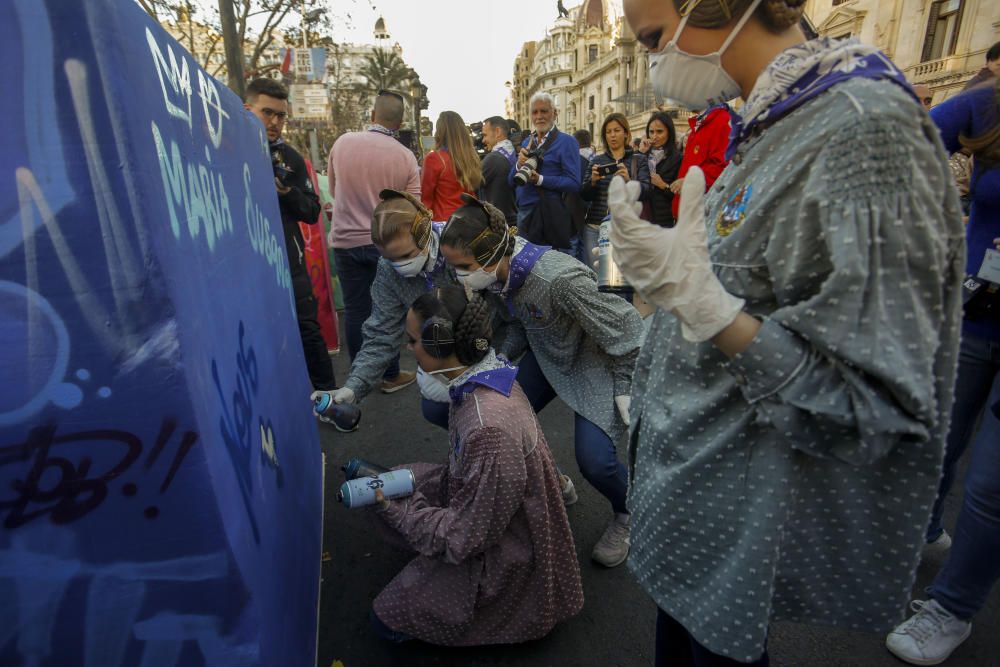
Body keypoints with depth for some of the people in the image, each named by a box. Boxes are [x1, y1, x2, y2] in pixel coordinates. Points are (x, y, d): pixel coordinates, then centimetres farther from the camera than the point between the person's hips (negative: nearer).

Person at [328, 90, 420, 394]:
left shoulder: (343, 142, -5)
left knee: (355, 310, 9)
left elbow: (333, 188, 8)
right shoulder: (406, 156, -8)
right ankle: (390, 376, 20)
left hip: (347, 241, 1)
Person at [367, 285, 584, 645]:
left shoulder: (489, 427, -37)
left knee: (389, 616, 6)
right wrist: (403, 482, 0)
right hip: (489, 518, 8)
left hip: (506, 561, -8)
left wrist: (393, 509, -15)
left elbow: (464, 537, -26)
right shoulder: (486, 377, -10)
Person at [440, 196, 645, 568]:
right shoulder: (495, 273, -16)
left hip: (593, 362, -6)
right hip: (545, 354, 7)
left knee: (594, 459, -15)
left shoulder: (561, 280, -38)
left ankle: (627, 516, 21)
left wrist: (626, 388, -16)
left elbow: (624, 327, -24)